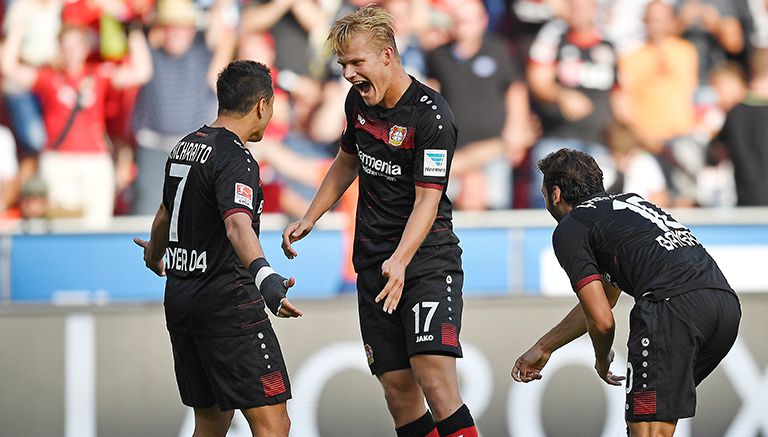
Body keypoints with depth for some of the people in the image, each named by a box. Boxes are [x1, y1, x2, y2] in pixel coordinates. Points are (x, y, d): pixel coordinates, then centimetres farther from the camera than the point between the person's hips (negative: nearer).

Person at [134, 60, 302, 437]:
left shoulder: (184, 148, 15)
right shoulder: (234, 159, -13)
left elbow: (166, 213, 34)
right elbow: (238, 225, -31)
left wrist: (154, 254, 55)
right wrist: (265, 277, -48)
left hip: (179, 300, 9)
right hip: (227, 302, -9)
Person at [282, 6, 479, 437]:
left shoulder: (431, 116, -16)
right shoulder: (358, 102, 7)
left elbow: (427, 200, -21)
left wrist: (400, 261, -34)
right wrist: (309, 219, 22)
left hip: (427, 257, -7)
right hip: (373, 263, 7)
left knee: (434, 372, -22)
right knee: (397, 386, 1)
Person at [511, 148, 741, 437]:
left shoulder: (568, 229, 9)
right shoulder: (626, 201, 35)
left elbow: (602, 321, 3)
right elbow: (600, 303, 45)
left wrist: (602, 360, 24)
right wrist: (543, 348, 52)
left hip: (674, 305, -8)